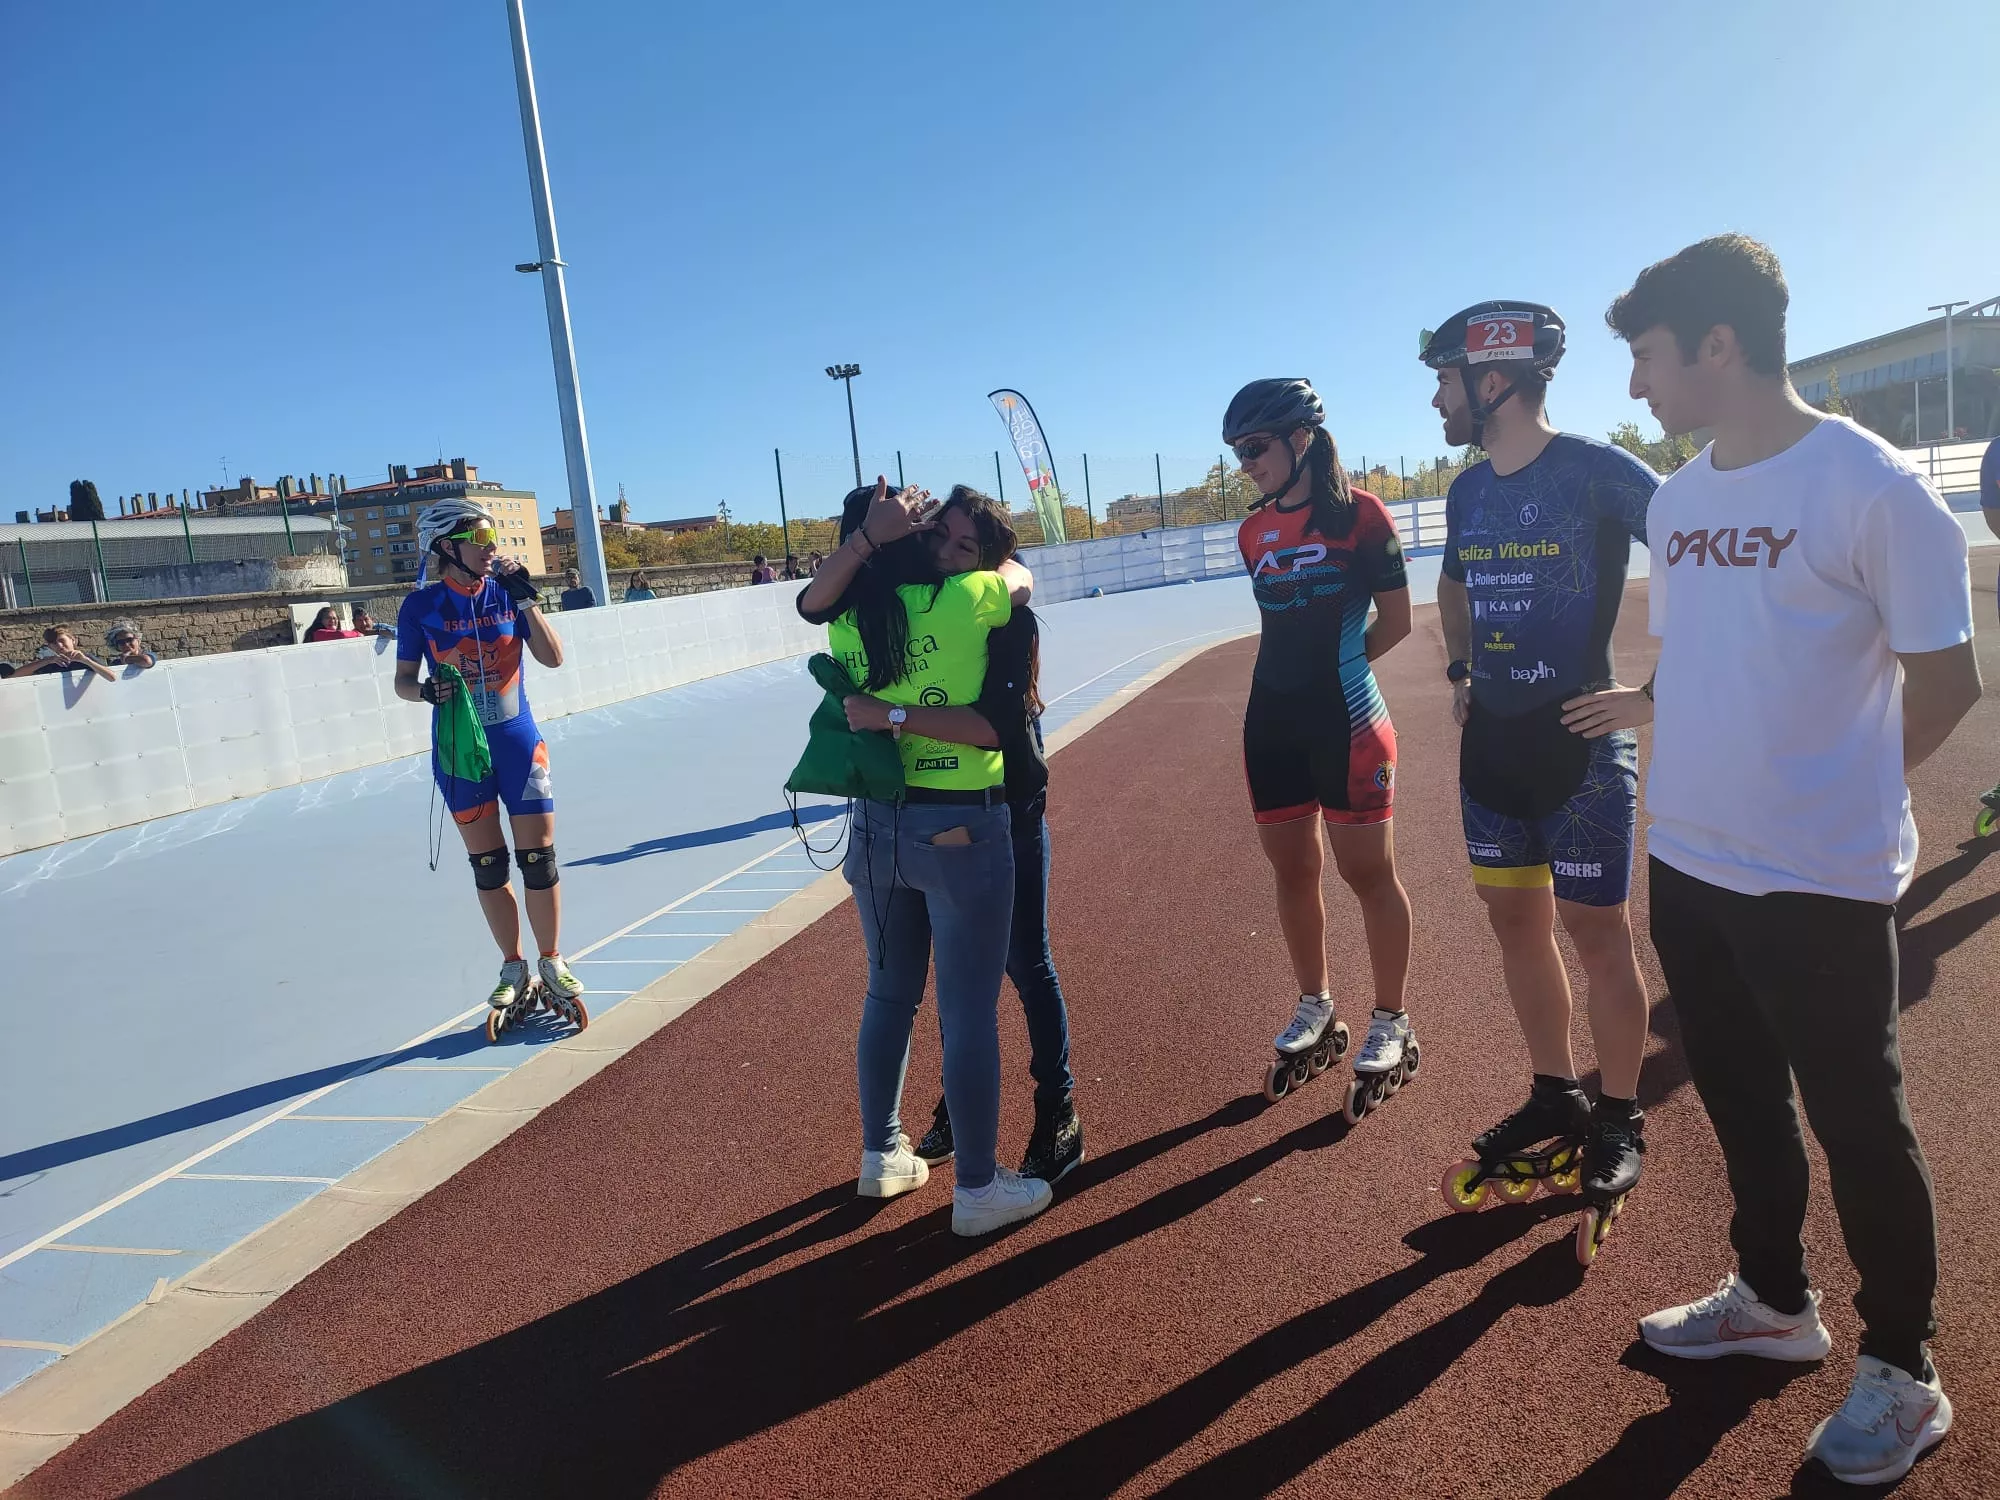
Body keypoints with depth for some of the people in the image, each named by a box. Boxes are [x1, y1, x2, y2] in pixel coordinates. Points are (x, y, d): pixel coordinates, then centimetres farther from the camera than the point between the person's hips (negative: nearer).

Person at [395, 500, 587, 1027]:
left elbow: (553, 658, -7)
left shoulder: (507, 593, 0)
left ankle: (551, 962, 18)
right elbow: (403, 680, 2)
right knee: (487, 864, 6)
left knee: (538, 855, 0)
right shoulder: (421, 605, -3)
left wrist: (525, 598, -14)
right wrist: (425, 691, -20)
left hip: (518, 743, 1)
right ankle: (513, 968, 21)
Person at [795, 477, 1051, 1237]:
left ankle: (881, 1154, 36)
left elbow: (813, 597, 13)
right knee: (969, 1012, 5)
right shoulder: (962, 599, -10)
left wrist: (868, 535, -1)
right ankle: (977, 1188, 17)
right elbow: (1019, 576, 7)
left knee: (889, 995, 21)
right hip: (962, 829, -5)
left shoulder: (846, 623, -3)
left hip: (876, 827, 5)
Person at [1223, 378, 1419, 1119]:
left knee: (1368, 874, 4)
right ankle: (1315, 1010, 30)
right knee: (1293, 871, 13)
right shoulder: (1253, 532, 8)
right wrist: (1295, 680, 6)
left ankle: (1391, 1025, 20)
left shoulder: (1360, 514, -8)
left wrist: (1336, 665, 3)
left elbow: (1395, 621, -4)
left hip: (1346, 721, -6)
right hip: (1270, 723, 6)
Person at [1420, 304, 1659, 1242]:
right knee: (1515, 923, 14)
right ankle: (1554, 1097, 31)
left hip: (1578, 740, -7)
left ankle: (1617, 1123, 21)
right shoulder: (1467, 491, 8)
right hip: (1492, 740, 7)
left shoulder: (1598, 472, -14)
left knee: (1595, 933, 3)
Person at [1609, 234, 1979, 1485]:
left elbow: (1946, 682, -9)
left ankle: (1903, 1372, 30)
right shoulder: (1675, 500, 6)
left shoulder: (1873, 485, -14)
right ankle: (1775, 1299, 41)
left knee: (1859, 1126, 9)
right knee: (1742, 1102, 20)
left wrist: (1835, 796, 1)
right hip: (1686, 865, 7)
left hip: (1821, 881, -6)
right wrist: (1708, 788, 7)